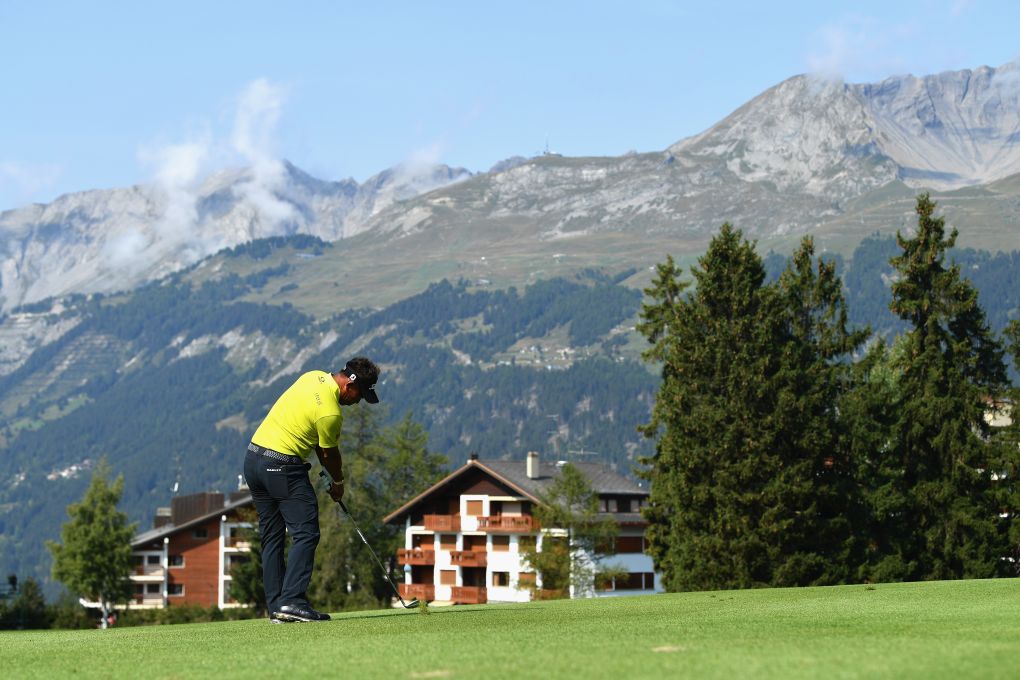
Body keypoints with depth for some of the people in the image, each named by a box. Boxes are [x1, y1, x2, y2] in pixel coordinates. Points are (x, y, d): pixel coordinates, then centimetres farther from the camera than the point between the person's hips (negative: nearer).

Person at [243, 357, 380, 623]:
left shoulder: (314, 377, 7)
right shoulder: (330, 413, -19)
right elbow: (330, 454, -2)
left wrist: (327, 467, 16)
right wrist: (338, 483, 16)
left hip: (253, 457, 10)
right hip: (282, 467, -10)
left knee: (271, 537, 9)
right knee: (306, 534, -7)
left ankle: (275, 606, 8)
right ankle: (292, 601, -17)